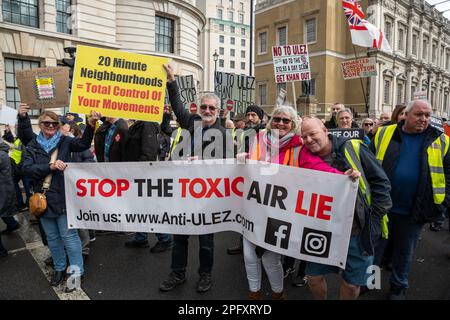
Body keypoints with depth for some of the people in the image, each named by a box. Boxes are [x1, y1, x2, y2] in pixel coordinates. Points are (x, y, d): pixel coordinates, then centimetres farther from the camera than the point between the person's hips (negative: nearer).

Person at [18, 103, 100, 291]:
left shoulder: (65, 142, -1)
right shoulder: (32, 146, 5)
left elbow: (83, 144, -17)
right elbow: (27, 168, -7)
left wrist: (91, 126, -33)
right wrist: (50, 166, -22)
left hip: (63, 197, -3)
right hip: (43, 198, 4)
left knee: (68, 235, 3)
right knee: (52, 237, 17)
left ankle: (76, 271, 14)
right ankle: (59, 268, 34)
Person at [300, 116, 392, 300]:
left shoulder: (352, 149, -9)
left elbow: (380, 181, -5)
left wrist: (373, 218, -8)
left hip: (357, 234, -3)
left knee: (351, 284, 11)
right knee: (313, 276, 13)